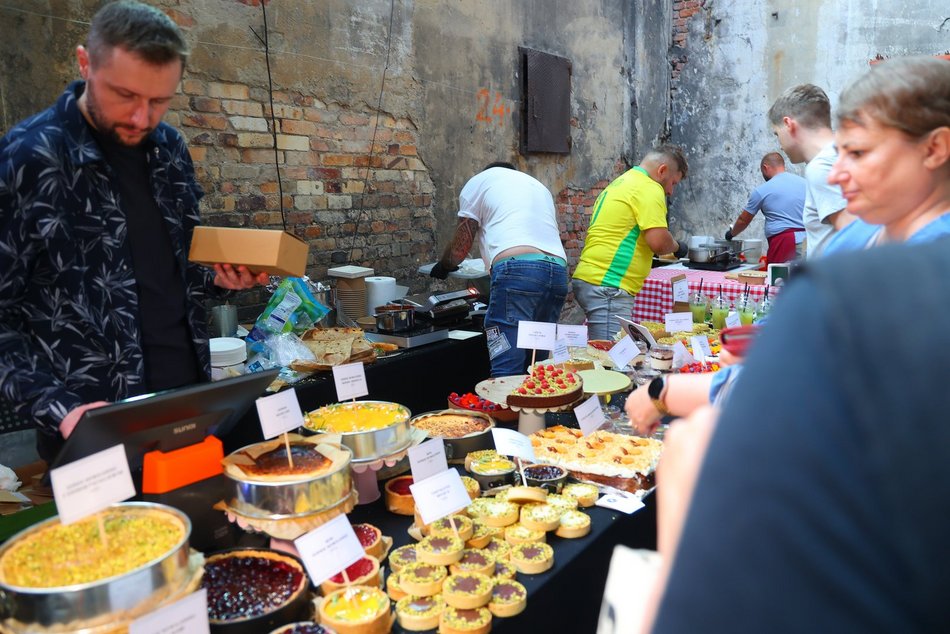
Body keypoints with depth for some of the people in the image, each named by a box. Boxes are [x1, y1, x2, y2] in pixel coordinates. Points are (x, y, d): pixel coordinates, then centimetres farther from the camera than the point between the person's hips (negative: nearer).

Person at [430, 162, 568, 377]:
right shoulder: (539, 186, 35)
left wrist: (442, 266, 34)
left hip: (517, 269, -6)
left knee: (507, 372, -10)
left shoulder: (480, 180, 17)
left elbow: (459, 248, 13)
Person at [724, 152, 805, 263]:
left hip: (783, 242, -5)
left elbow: (743, 220, 12)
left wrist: (731, 233, 30)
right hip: (806, 240, 5)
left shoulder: (762, 190, 2)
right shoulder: (805, 182, 13)